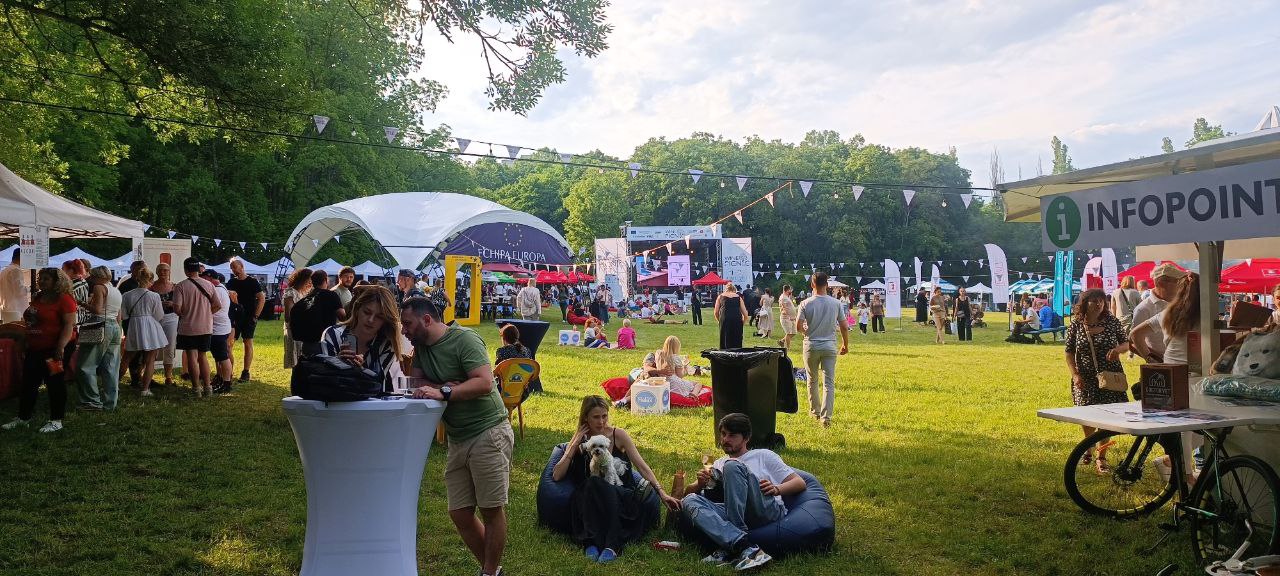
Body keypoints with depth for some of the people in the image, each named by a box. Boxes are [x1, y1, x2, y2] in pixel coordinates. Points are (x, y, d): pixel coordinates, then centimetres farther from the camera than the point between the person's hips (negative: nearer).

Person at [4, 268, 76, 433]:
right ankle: (23, 418, 24)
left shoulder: (64, 299, -14)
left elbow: (69, 324, -20)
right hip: (35, 349, 9)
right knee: (28, 383, 13)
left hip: (55, 349, -9)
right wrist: (26, 345, 23)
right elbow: (31, 322, 23)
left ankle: (56, 421, 9)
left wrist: (61, 346, -28)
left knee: (54, 383, 0)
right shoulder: (37, 298, 13)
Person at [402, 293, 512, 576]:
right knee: (459, 513, 8)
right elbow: (418, 382, 2)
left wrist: (443, 391, -33)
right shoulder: (421, 346, 10)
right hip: (457, 438, 8)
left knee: (491, 510, 0)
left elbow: (484, 383, -24)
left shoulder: (465, 339, -14)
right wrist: (450, 385, -16)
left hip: (488, 433, -8)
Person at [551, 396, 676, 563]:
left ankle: (611, 545, -42)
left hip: (622, 496, -1)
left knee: (596, 484, -35)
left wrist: (662, 493, -12)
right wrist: (575, 445, -6)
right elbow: (556, 476, 0)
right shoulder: (579, 440, 8)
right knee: (592, 483, -35)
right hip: (590, 501, 1)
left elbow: (641, 466, -1)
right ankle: (590, 542, -41)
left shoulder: (618, 435, 3)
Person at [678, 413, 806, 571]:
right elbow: (690, 491, 24)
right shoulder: (718, 464, 33)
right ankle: (745, 547, -40)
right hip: (739, 516, 4)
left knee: (732, 466, -23)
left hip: (769, 510, -3)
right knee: (688, 501, -19)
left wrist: (776, 489, -7)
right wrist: (700, 484, 0)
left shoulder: (763, 456, 24)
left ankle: (728, 548, -31)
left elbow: (800, 483, 15)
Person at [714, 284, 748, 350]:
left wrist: (719, 321, 26)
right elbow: (745, 314, 12)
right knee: (737, 342, 5)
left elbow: (716, 312, 12)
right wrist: (743, 322, 26)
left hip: (725, 319, 0)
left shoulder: (721, 296, 17)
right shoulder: (738, 297, 17)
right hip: (737, 320, 1)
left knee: (725, 341, 3)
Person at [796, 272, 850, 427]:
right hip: (829, 346, 1)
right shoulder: (836, 303, -3)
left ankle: (815, 411, 30)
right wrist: (845, 344, 15)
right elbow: (844, 327, 1)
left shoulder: (805, 303, -9)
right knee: (829, 382, 2)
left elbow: (798, 327, -12)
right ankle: (826, 416, -7)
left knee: (812, 380, 17)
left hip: (811, 346, 0)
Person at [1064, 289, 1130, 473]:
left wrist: (1118, 349, -19)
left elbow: (1127, 343, 5)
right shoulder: (1076, 324, -3)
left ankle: (1101, 457, 6)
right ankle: (1089, 449, 35)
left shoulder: (1111, 321, -3)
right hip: (1085, 378, 1)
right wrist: (1075, 374, -9)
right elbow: (1069, 352, 2)